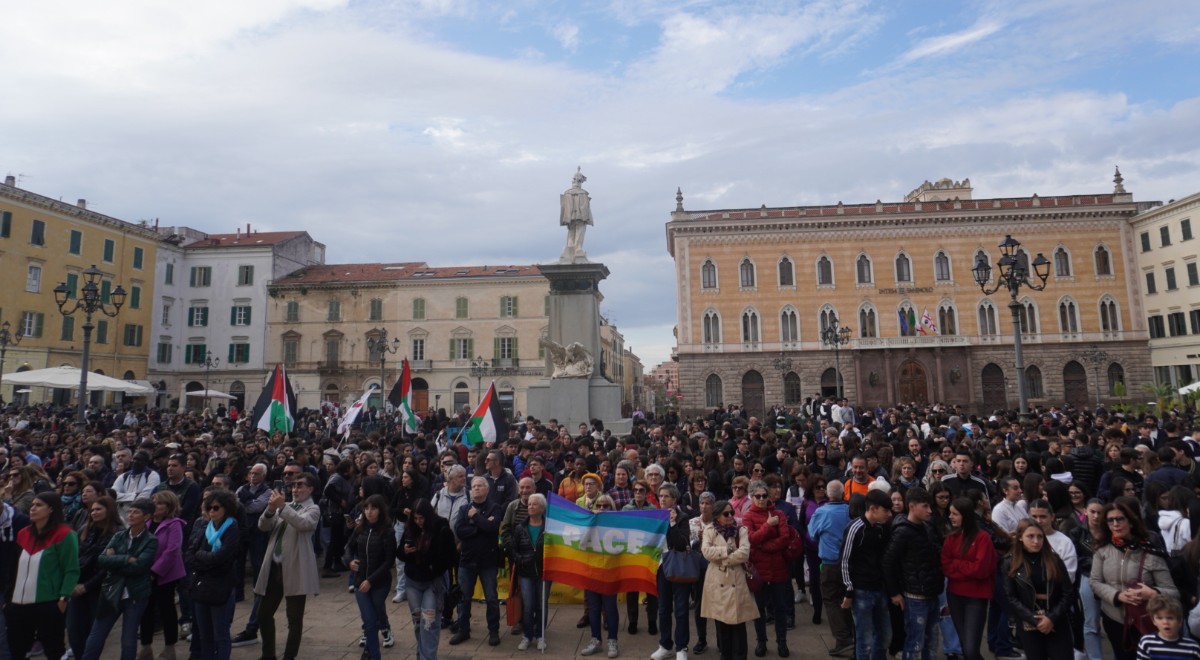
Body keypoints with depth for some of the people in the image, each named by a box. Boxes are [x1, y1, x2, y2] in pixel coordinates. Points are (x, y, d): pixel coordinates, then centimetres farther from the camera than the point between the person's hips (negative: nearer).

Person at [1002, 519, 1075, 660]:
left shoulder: (1054, 560, 2)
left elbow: (1068, 593, -1)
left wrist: (1052, 618, -11)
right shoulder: (1010, 564, -2)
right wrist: (1034, 620, -14)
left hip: (1057, 624, 1)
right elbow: (1011, 598, -5)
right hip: (1028, 626, -1)